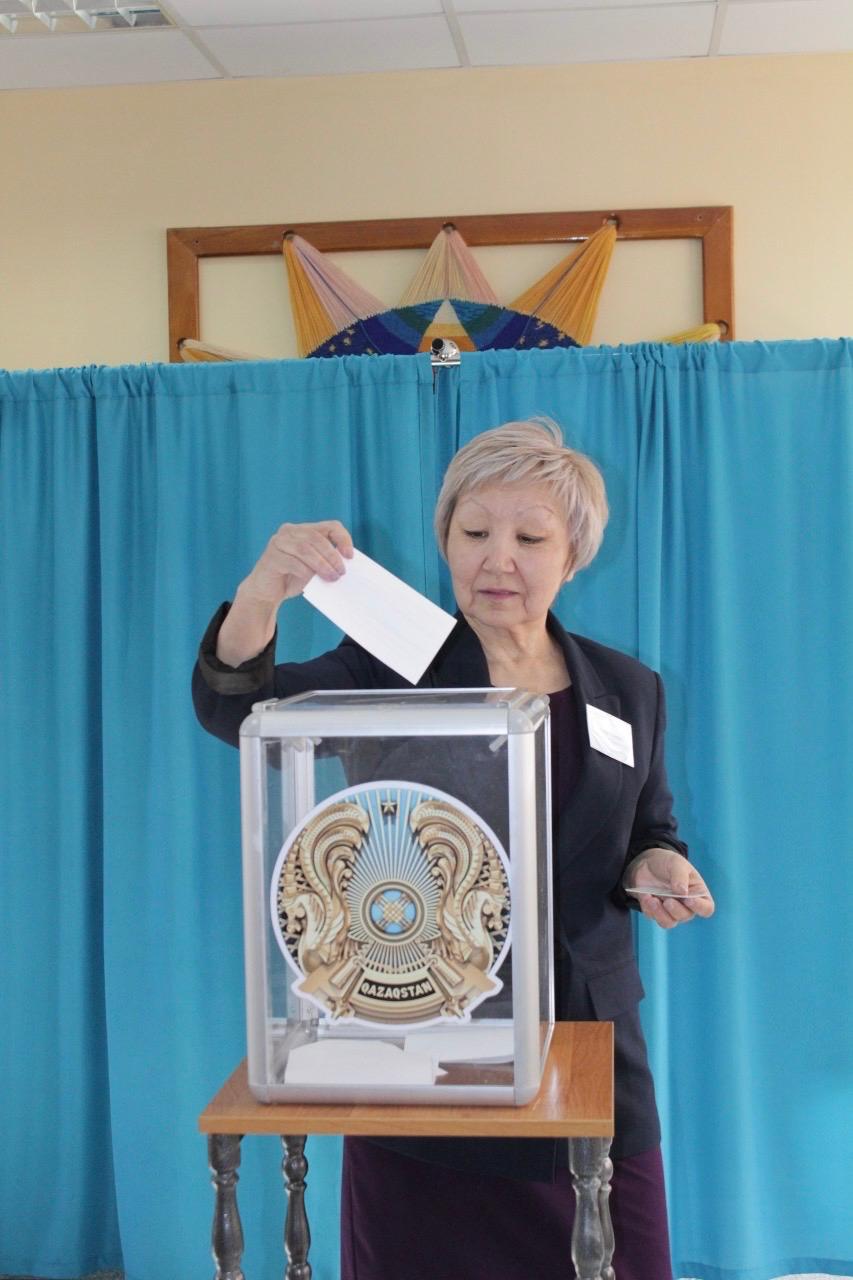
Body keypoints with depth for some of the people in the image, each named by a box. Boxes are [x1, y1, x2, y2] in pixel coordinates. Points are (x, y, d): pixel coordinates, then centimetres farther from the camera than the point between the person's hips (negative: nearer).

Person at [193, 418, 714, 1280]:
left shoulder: (630, 692, 7)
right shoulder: (387, 668, -3)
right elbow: (233, 706, -17)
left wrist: (656, 868, -8)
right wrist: (261, 596, -37)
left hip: (587, 1053, 3)